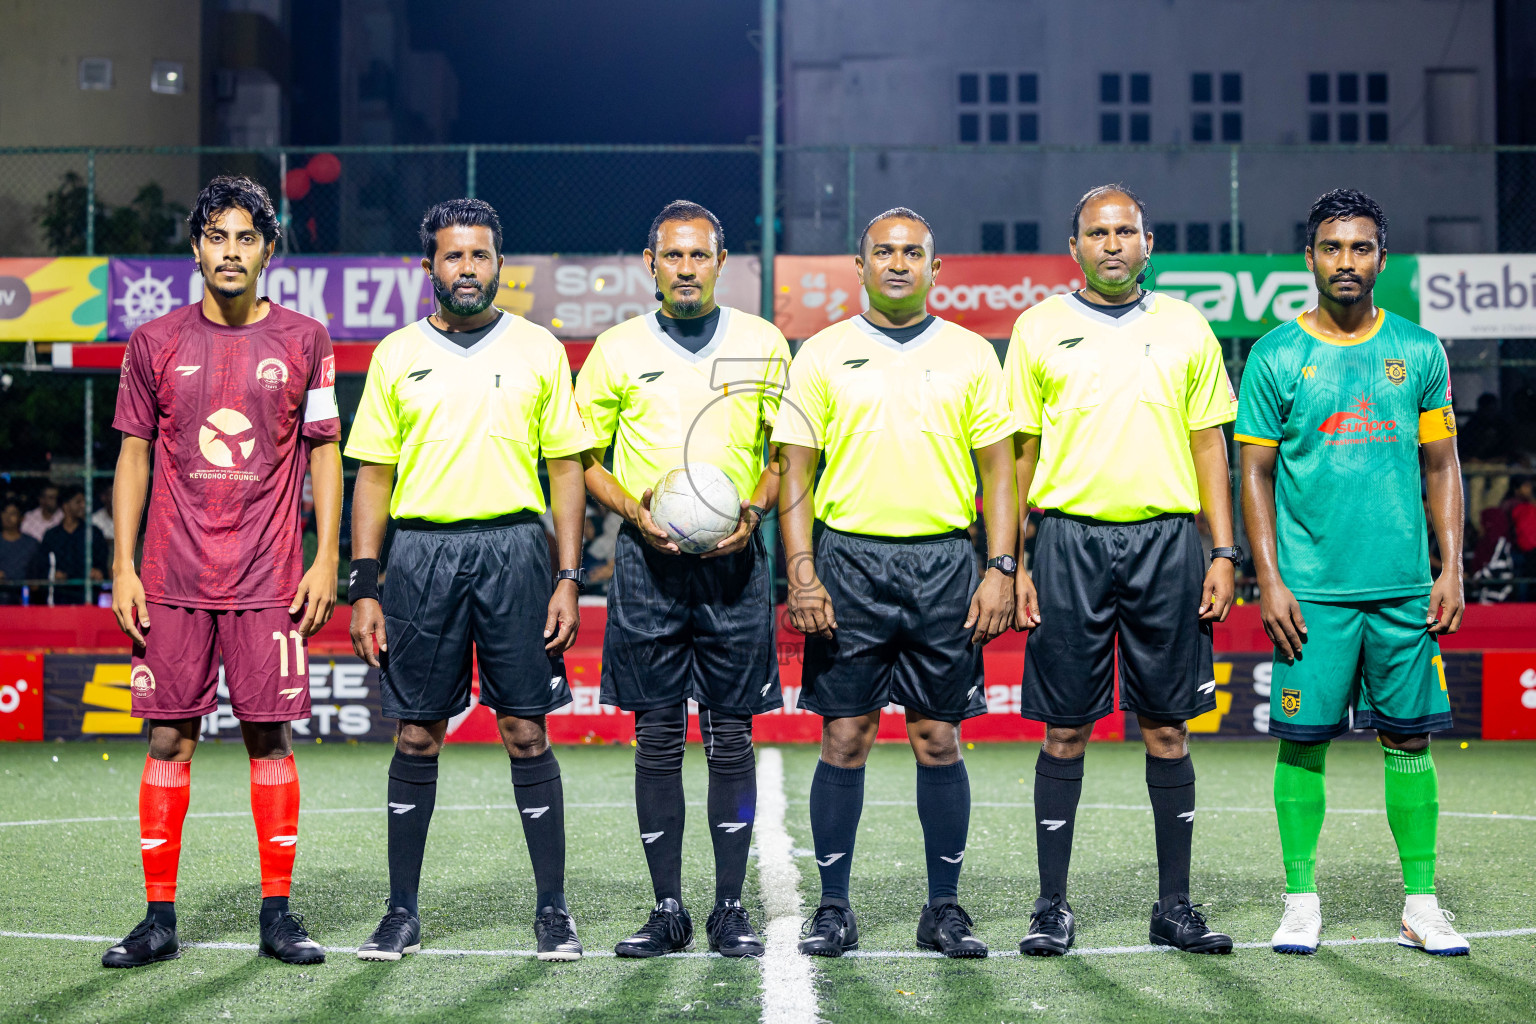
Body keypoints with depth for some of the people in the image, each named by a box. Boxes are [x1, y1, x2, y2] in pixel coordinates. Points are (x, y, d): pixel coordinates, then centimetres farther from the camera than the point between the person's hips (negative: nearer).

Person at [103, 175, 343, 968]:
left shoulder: (303, 340, 5)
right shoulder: (155, 343, 6)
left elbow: (325, 451, 7)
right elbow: (134, 455, 9)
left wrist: (326, 559, -1)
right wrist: (122, 565, 2)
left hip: (270, 577, -1)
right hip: (173, 578, 1)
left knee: (271, 736, 0)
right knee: (168, 737, 2)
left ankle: (278, 915, 9)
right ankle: (159, 919, 10)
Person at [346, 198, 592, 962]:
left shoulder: (538, 349, 6)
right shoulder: (396, 354, 9)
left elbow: (566, 469, 6)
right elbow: (373, 475, 9)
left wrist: (568, 579, -2)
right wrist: (364, 588, 1)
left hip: (512, 549, -1)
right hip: (421, 552, 1)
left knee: (526, 733, 0)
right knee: (416, 736, 4)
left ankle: (552, 908, 9)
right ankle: (402, 911, 13)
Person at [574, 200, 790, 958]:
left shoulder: (764, 344, 7)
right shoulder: (617, 349, 6)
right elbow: (583, 458, 10)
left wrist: (753, 509, -6)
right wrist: (634, 511, -7)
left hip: (734, 559, 0)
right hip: (648, 559, 0)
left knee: (731, 734, 1)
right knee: (656, 736, 1)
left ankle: (730, 908, 9)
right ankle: (667, 909, 10)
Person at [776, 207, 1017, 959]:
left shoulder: (970, 354, 8)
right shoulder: (822, 354, 6)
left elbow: (998, 470, 7)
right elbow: (795, 468, 4)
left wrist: (1000, 570, -2)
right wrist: (800, 571, -6)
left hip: (942, 564, 1)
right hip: (848, 560, -1)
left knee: (939, 740, 3)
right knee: (844, 738, 0)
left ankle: (944, 908, 13)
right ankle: (833, 908, 10)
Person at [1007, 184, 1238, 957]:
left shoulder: (1185, 328, 10)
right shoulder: (1039, 327, 6)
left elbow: (1209, 444, 11)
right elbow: (1018, 452, 6)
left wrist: (1223, 552, 3)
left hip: (1166, 539, 1)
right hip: (1070, 539, -1)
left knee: (1167, 726, 4)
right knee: (1065, 729, 1)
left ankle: (1175, 906, 13)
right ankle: (1052, 907, 10)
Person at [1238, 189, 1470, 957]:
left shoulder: (1419, 352, 8)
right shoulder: (1275, 358, 1)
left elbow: (1441, 467, 11)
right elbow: (1256, 474, 2)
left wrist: (1451, 568, 3)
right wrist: (1269, 582, -5)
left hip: (1405, 589, 2)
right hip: (1310, 590, -2)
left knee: (1410, 737, 5)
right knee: (1303, 741, 1)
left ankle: (1421, 905, 13)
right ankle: (1301, 902, 11)